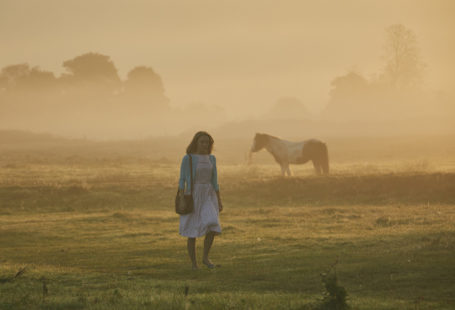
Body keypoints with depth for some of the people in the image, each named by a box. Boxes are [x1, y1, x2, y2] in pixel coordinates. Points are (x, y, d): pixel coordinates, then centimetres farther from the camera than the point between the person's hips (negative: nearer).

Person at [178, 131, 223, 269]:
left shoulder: (211, 159, 7)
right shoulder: (187, 158, -7)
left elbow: (214, 180, 9)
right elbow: (182, 180, -6)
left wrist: (219, 201, 7)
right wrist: (181, 200, -14)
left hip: (208, 197, 4)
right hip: (192, 197, -4)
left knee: (212, 226, -16)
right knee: (193, 232, -2)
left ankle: (205, 257, 0)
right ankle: (194, 263, 11)